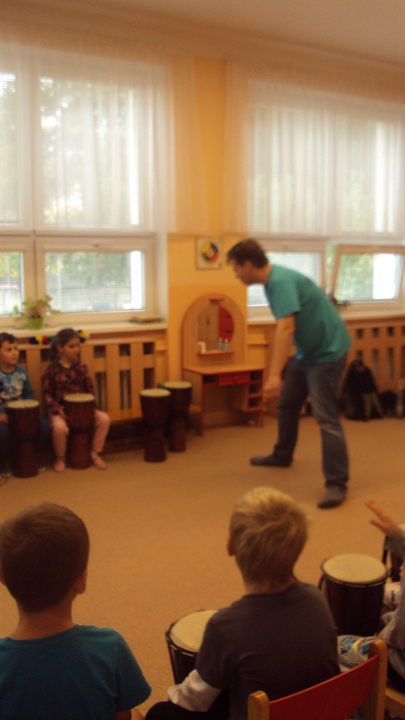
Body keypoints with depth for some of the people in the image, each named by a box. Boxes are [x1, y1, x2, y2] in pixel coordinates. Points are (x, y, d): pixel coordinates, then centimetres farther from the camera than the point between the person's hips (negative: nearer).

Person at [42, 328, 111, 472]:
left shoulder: (81, 367, 7)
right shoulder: (52, 370, -3)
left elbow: (90, 389, 9)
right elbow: (47, 393, -3)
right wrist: (57, 408, -19)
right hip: (60, 409, -4)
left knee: (104, 419, -19)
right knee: (59, 427, -36)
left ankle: (95, 453, 1)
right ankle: (60, 458, -6)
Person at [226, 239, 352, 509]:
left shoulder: (281, 281, -25)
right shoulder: (271, 281, 5)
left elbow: (286, 328, -37)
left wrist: (275, 375, -42)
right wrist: (279, 370, 24)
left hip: (328, 351, -10)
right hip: (306, 351, 10)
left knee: (326, 417, -12)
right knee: (286, 404, 20)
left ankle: (337, 484, -6)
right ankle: (282, 455, 40)